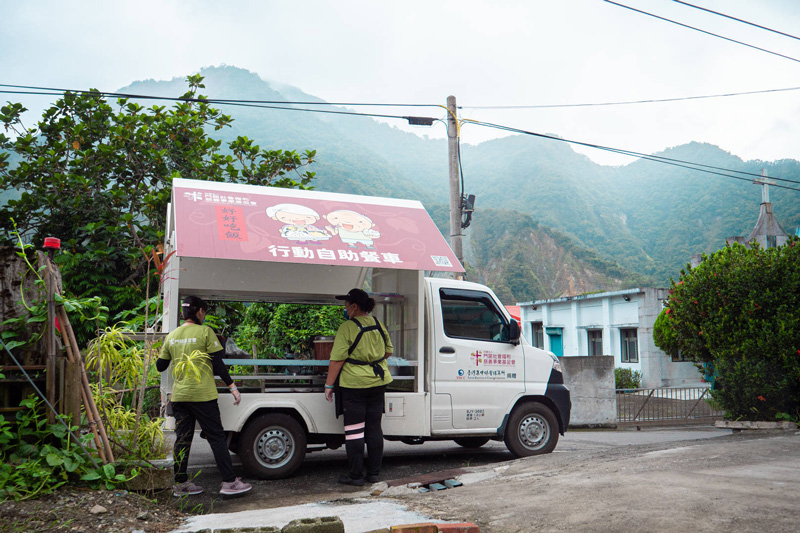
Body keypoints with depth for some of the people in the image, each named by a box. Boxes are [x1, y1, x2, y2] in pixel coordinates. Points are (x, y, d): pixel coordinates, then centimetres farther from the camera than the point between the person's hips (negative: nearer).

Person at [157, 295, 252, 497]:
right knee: (216, 437, 0)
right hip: (202, 394, -5)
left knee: (182, 439, 11)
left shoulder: (172, 336, 9)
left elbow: (160, 366, 14)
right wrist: (232, 387, -4)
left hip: (179, 395, 5)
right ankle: (229, 481, 1)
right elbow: (217, 363, -9)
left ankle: (180, 483, 14)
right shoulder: (205, 331, -6)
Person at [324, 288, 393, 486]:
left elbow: (337, 359, -15)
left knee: (354, 430, 2)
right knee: (374, 428, 13)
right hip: (378, 382, 6)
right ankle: (374, 473, 20)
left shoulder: (347, 328, -13)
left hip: (354, 384, -6)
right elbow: (389, 351, 16)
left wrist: (329, 385, -8)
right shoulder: (378, 325, 7)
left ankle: (356, 475, 7)